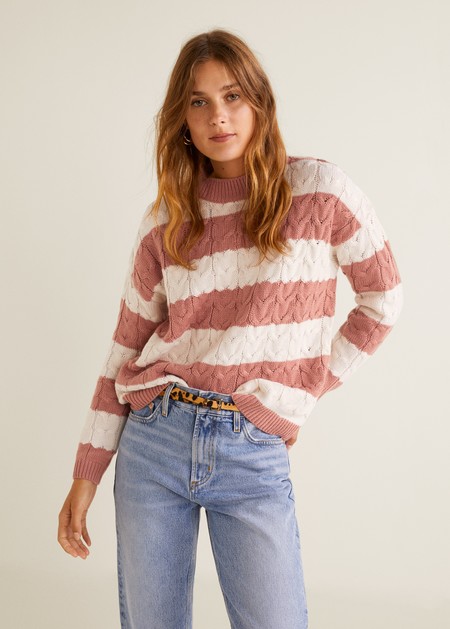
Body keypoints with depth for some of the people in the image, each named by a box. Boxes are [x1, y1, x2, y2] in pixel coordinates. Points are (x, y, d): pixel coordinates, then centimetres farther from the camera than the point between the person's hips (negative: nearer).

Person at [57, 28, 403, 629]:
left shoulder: (321, 190, -3)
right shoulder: (165, 221, 5)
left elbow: (383, 298, 8)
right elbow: (127, 347, 8)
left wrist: (310, 387, 4)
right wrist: (86, 473, 7)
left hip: (255, 455, -2)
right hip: (153, 441, 3)